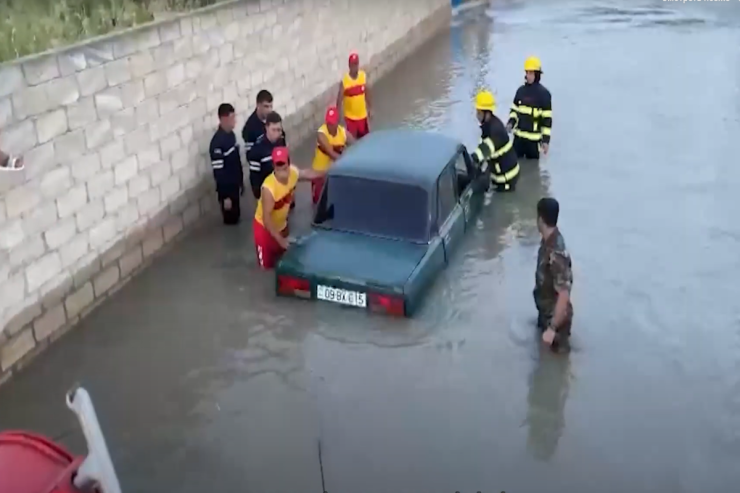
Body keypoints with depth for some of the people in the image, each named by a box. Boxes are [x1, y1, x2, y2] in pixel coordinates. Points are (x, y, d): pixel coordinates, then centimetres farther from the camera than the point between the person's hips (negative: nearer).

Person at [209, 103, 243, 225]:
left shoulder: (231, 134, 1)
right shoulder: (217, 142, -26)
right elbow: (218, 172, -24)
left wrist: (241, 182, 18)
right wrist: (225, 196, -21)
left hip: (235, 184, 8)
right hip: (227, 188, -8)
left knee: (235, 215, 22)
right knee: (231, 218, 6)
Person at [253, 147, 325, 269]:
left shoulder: (293, 172, -20)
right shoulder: (269, 187, -38)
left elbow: (308, 174, 4)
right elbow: (266, 218, -33)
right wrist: (279, 239, -32)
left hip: (281, 225, 6)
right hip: (264, 227, -6)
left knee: (283, 260, 22)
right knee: (267, 265, 6)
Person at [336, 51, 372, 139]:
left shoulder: (363, 76, -6)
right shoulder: (344, 81, -18)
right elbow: (339, 100, -14)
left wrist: (369, 109, 14)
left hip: (363, 115, 4)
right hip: (350, 117, -4)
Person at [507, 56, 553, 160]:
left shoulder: (543, 93, -7)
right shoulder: (521, 90, 8)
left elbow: (547, 119, -9)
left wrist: (546, 140, -14)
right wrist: (511, 123, -2)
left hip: (533, 138, -5)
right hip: (518, 136, 5)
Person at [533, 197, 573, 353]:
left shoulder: (556, 254, -38)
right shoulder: (548, 240, -7)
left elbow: (564, 296, -35)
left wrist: (552, 328, -30)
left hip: (556, 318, -9)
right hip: (546, 312, 9)